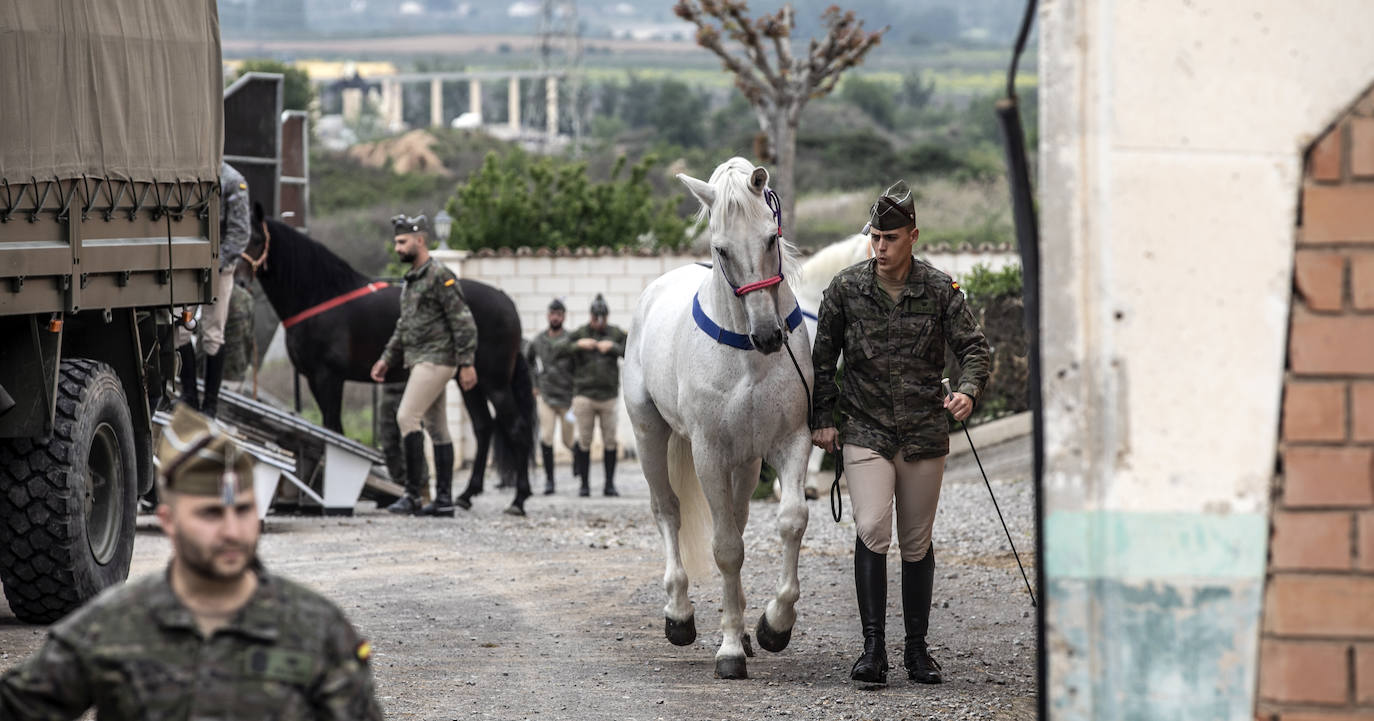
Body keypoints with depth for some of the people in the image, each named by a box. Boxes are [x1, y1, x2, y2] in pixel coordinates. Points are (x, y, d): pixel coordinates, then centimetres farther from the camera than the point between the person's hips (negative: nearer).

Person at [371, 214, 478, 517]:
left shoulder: (440, 276, -12)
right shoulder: (411, 281, 17)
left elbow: (463, 322, -15)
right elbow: (403, 327, 26)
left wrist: (466, 363, -19)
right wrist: (387, 359, 20)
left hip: (435, 360, -10)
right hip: (420, 362, 10)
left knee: (407, 417, -17)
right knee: (436, 428, 9)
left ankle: (412, 494, -17)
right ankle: (443, 500, 9)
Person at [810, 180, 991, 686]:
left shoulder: (939, 290, -3)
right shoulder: (846, 288, -2)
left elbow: (973, 347, -3)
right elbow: (823, 357, 8)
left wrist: (968, 390, -23)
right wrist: (823, 418, 4)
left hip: (924, 434, 1)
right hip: (865, 431, -1)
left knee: (917, 544, 9)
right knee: (872, 530, -17)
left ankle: (917, 647, 20)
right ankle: (873, 648, -17)